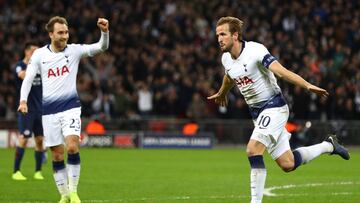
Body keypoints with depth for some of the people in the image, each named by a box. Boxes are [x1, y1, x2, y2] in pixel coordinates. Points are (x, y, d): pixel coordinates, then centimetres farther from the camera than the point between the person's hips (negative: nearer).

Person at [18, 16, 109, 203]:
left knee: (72, 147, -20)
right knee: (57, 155, 3)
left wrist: (104, 32, -29)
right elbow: (28, 79, 1)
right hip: (49, 110, 1)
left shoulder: (74, 50, -1)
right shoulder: (39, 54, 1)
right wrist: (23, 100, -15)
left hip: (70, 107, -1)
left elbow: (101, 47, -9)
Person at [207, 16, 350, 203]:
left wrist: (308, 86, -44)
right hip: (257, 112, 7)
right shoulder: (226, 59, 3)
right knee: (288, 165, 5)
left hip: (274, 107, -7)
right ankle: (328, 145, 28)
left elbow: (281, 71, -31)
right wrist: (221, 94, 47)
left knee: (253, 150, -23)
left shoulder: (255, 50, -20)